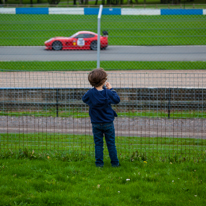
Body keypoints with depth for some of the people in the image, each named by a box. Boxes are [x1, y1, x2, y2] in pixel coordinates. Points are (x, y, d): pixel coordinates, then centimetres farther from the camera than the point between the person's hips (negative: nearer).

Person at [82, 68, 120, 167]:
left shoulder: (90, 93, -12)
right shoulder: (108, 93, -14)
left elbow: (84, 99, 8)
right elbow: (117, 100, 1)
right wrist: (110, 89, 8)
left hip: (96, 124, 1)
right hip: (108, 123, -1)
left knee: (98, 144, 9)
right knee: (111, 143, 9)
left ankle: (99, 163, 9)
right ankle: (115, 162, 14)